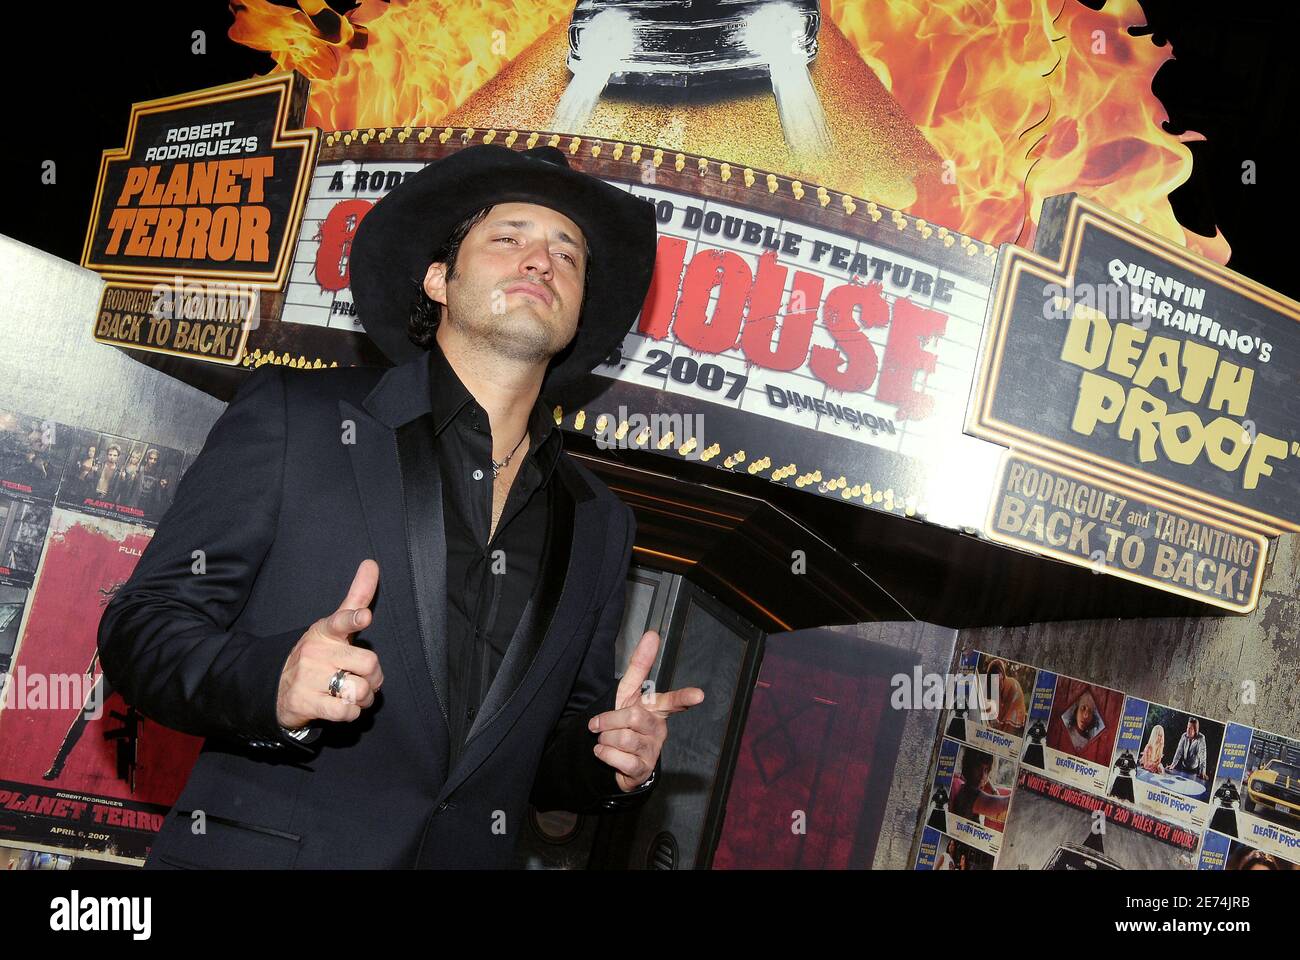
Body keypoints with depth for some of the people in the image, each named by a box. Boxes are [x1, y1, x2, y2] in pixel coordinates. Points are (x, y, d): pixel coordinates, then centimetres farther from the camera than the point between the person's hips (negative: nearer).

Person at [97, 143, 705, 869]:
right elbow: (140, 624, -5)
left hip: (470, 854, 5)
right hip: (259, 850, -4)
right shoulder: (293, 414, -3)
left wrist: (612, 758, -6)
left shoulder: (599, 523, 8)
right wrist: (271, 682, -23)